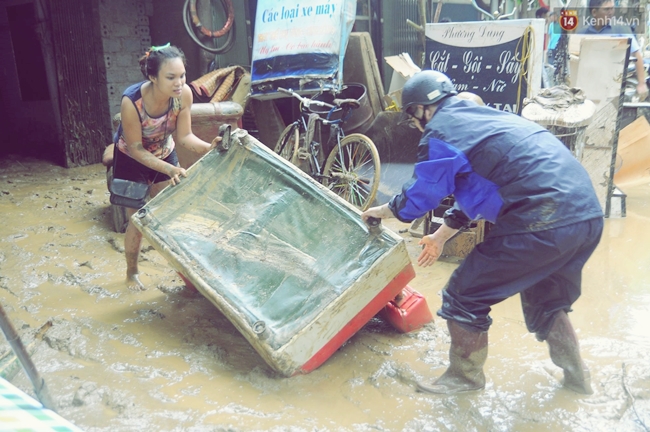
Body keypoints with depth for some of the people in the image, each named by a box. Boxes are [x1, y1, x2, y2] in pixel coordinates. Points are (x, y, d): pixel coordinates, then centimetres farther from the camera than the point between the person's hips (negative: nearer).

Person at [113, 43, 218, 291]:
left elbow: (184, 136, -17)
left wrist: (208, 148, -36)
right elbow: (135, 149, -26)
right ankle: (132, 273, 29)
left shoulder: (184, 94, -26)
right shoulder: (131, 102, -36)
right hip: (131, 160, -3)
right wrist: (169, 170, -36)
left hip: (165, 154, 3)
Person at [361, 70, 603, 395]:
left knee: (464, 297, 7)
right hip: (588, 216, 10)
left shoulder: (439, 132, -2)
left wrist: (378, 211, 24)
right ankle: (576, 374, 43)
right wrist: (440, 236, 43)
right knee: (545, 299, 31)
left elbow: (416, 200, 3)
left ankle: (465, 377, 24)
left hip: (541, 225, -9)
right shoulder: (483, 117, 25)